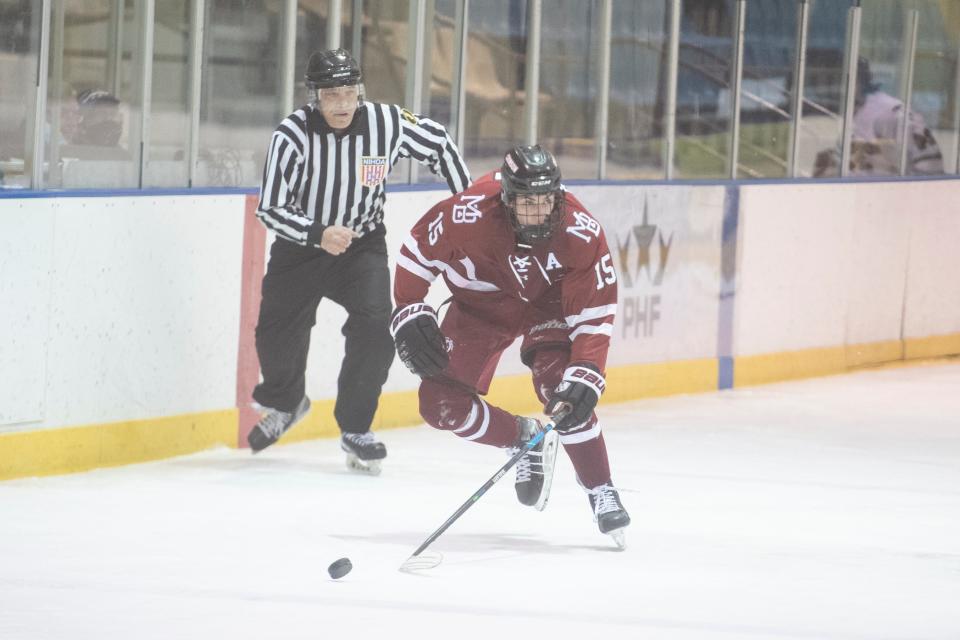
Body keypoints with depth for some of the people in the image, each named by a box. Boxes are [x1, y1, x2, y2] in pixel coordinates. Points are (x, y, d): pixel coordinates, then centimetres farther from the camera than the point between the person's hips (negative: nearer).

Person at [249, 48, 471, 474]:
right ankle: (285, 402, 33)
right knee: (277, 331, -2)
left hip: (362, 246, 0)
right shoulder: (293, 136, -22)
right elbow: (270, 209, -21)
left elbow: (438, 144, 3)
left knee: (375, 324, -20)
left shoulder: (387, 123, -17)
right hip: (301, 244, 0)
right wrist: (318, 234, -36)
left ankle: (355, 430, -5)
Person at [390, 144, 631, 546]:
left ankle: (600, 492, -13)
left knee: (562, 389, -27)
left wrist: (585, 376, -35)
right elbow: (418, 250, -13)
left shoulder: (581, 233, -32)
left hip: (550, 303, -2)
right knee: (441, 403, -8)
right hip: (482, 304, 2)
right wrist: (409, 314, -15)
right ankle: (524, 440, 16)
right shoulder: (469, 215, -33)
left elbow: (595, 312, -26)